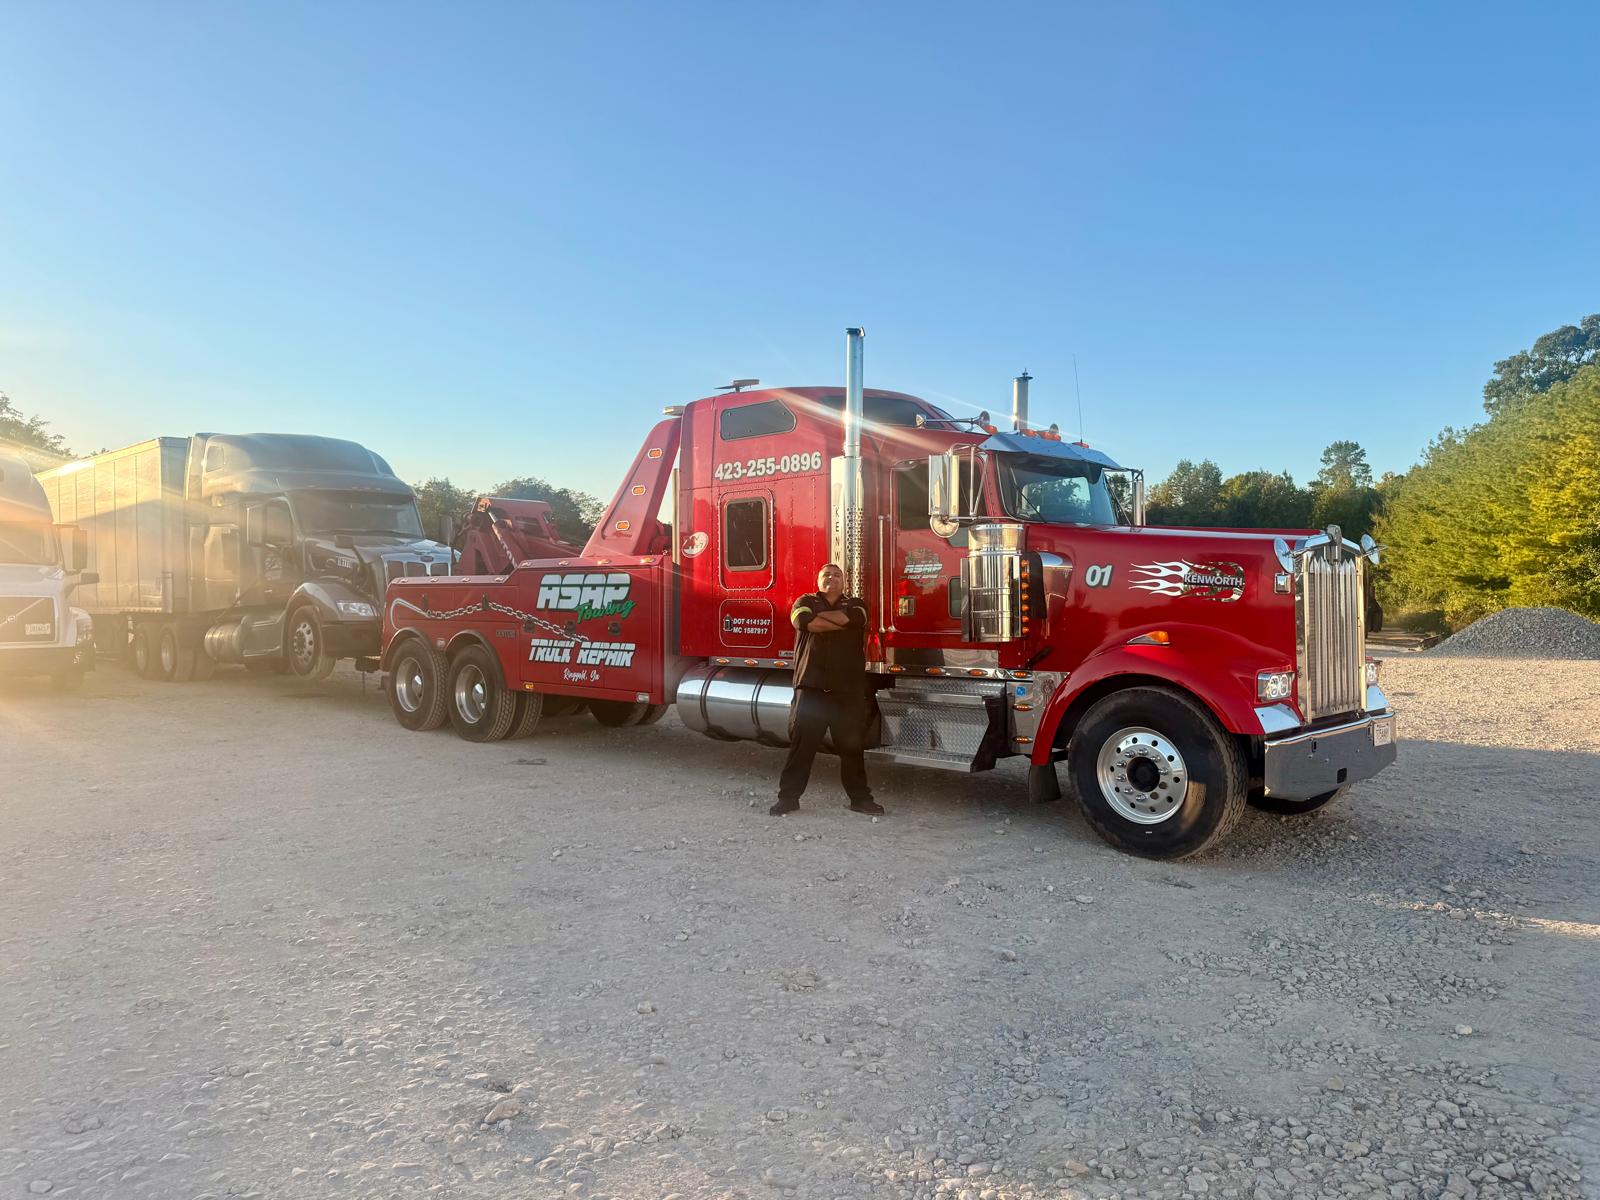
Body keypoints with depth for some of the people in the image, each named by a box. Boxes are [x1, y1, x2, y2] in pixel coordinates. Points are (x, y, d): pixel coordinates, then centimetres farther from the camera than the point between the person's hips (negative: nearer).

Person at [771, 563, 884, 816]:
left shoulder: (855, 604, 13)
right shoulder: (806, 602, 11)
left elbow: (852, 618, -12)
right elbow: (802, 620, -13)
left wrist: (820, 616, -2)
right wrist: (841, 623, -8)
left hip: (848, 689, 1)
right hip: (811, 686, -1)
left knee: (852, 745, 7)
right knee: (801, 743, 1)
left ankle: (860, 797, 18)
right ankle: (788, 796, 10)